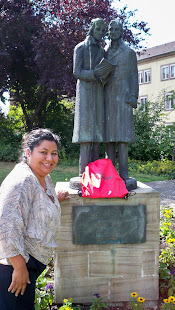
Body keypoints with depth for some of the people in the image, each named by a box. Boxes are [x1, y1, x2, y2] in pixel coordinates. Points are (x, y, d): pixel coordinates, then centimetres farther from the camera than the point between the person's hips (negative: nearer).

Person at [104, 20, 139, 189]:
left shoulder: (129, 52, 12)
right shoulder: (103, 53, 19)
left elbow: (133, 75, 6)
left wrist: (133, 96, -7)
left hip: (123, 96, -3)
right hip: (106, 97, 3)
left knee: (123, 133, -9)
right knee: (108, 134, -1)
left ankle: (123, 173, -8)